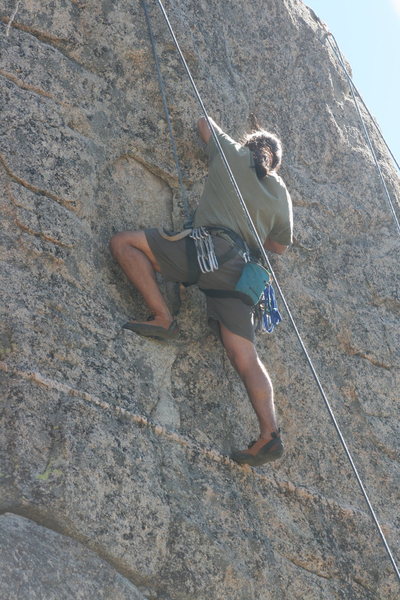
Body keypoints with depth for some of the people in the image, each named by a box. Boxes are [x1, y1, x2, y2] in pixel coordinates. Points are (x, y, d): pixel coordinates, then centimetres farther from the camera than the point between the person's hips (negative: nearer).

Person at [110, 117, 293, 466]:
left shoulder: (233, 155, 16)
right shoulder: (280, 192, 22)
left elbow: (205, 123, 35)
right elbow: (281, 245, 31)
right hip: (240, 271, 5)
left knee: (123, 242, 0)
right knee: (245, 357, 0)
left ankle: (163, 318, -11)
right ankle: (270, 434, -12)